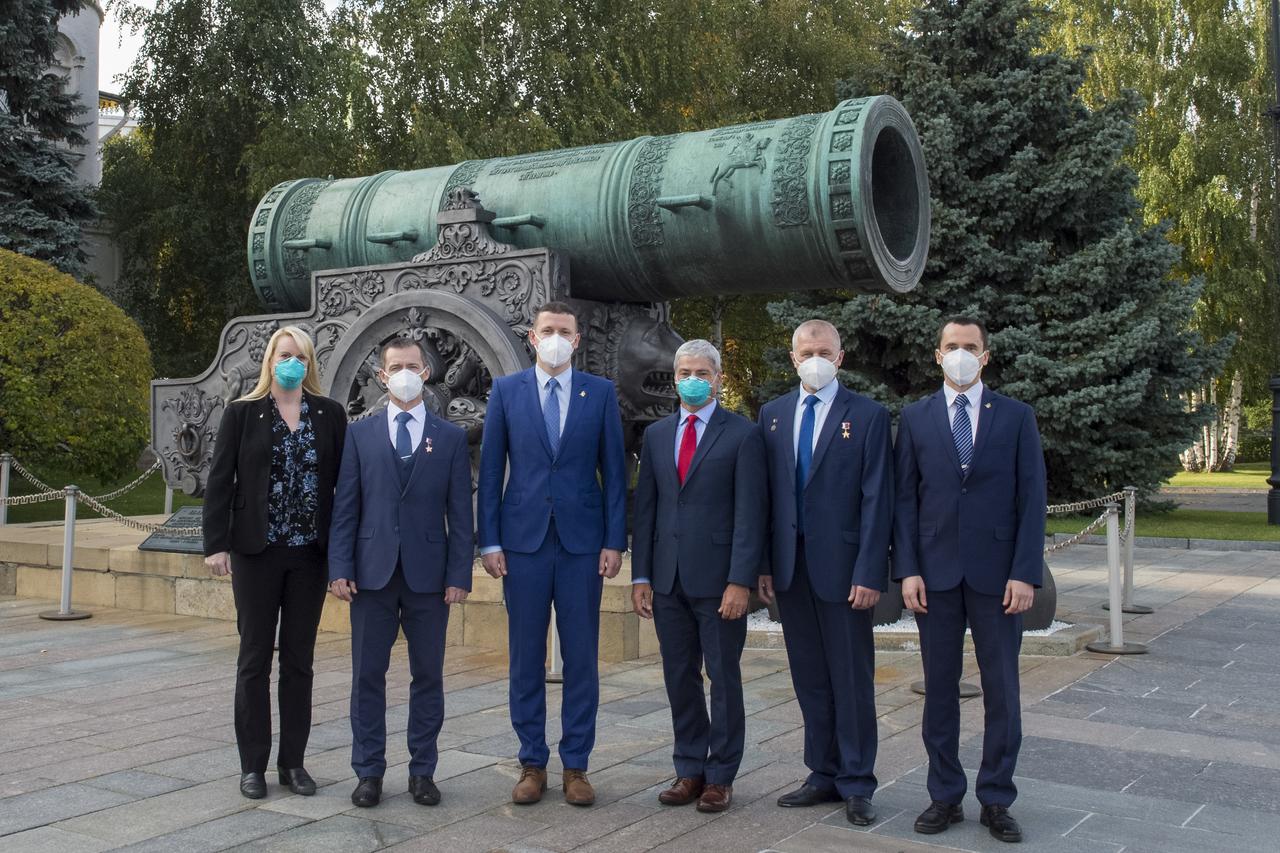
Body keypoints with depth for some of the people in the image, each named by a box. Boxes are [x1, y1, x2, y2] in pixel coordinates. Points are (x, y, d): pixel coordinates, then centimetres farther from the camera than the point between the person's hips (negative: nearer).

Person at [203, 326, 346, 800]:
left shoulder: (330, 415, 4)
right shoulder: (242, 414, 0)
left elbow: (345, 479, 3)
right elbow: (219, 481, -1)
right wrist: (216, 544, -7)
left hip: (310, 553, 2)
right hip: (257, 552, -1)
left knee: (299, 660, 8)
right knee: (255, 658, 6)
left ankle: (293, 762, 18)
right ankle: (253, 765, 15)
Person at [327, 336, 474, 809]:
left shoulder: (451, 437, 5)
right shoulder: (360, 434, 7)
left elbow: (460, 513, 2)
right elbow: (345, 507, 4)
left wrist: (460, 574, -5)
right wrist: (340, 568, -4)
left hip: (428, 575, 0)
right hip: (373, 573, 1)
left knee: (428, 676, 6)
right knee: (367, 676, 6)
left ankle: (422, 771, 17)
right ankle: (368, 772, 17)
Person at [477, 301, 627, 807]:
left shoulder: (601, 393, 4)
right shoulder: (506, 391, 5)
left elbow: (614, 471, 4)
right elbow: (490, 470, 4)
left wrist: (615, 541, -3)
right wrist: (489, 541, -1)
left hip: (582, 541, 0)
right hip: (523, 539, 0)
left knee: (581, 658, 4)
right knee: (526, 659, 6)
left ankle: (575, 765, 15)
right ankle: (532, 763, 18)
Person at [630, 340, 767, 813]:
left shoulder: (742, 434, -3)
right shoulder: (656, 434, 11)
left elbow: (750, 512, -8)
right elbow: (645, 507, 10)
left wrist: (740, 581, -15)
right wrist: (640, 575, 4)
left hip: (718, 578, -4)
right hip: (668, 578, 4)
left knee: (723, 677, 5)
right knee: (679, 678, 11)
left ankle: (720, 775, 16)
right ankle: (690, 770, 22)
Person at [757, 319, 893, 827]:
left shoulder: (868, 416, -3)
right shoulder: (772, 414, 10)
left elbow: (877, 500, -7)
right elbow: (766, 493, 9)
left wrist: (869, 573, -13)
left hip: (841, 566, -4)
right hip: (790, 567, 4)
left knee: (852, 680, 4)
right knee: (809, 679, 12)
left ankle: (856, 785, 15)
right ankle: (823, 775, 23)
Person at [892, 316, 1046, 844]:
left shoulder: (1016, 417, 3)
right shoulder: (915, 418, 6)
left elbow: (1031, 499, 0)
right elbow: (905, 499, 4)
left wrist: (1025, 573, -8)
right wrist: (907, 570, -5)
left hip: (996, 574, -1)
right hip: (936, 574, 1)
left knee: (1002, 692, 6)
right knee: (939, 689, 8)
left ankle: (996, 800, 18)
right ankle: (945, 796, 19)